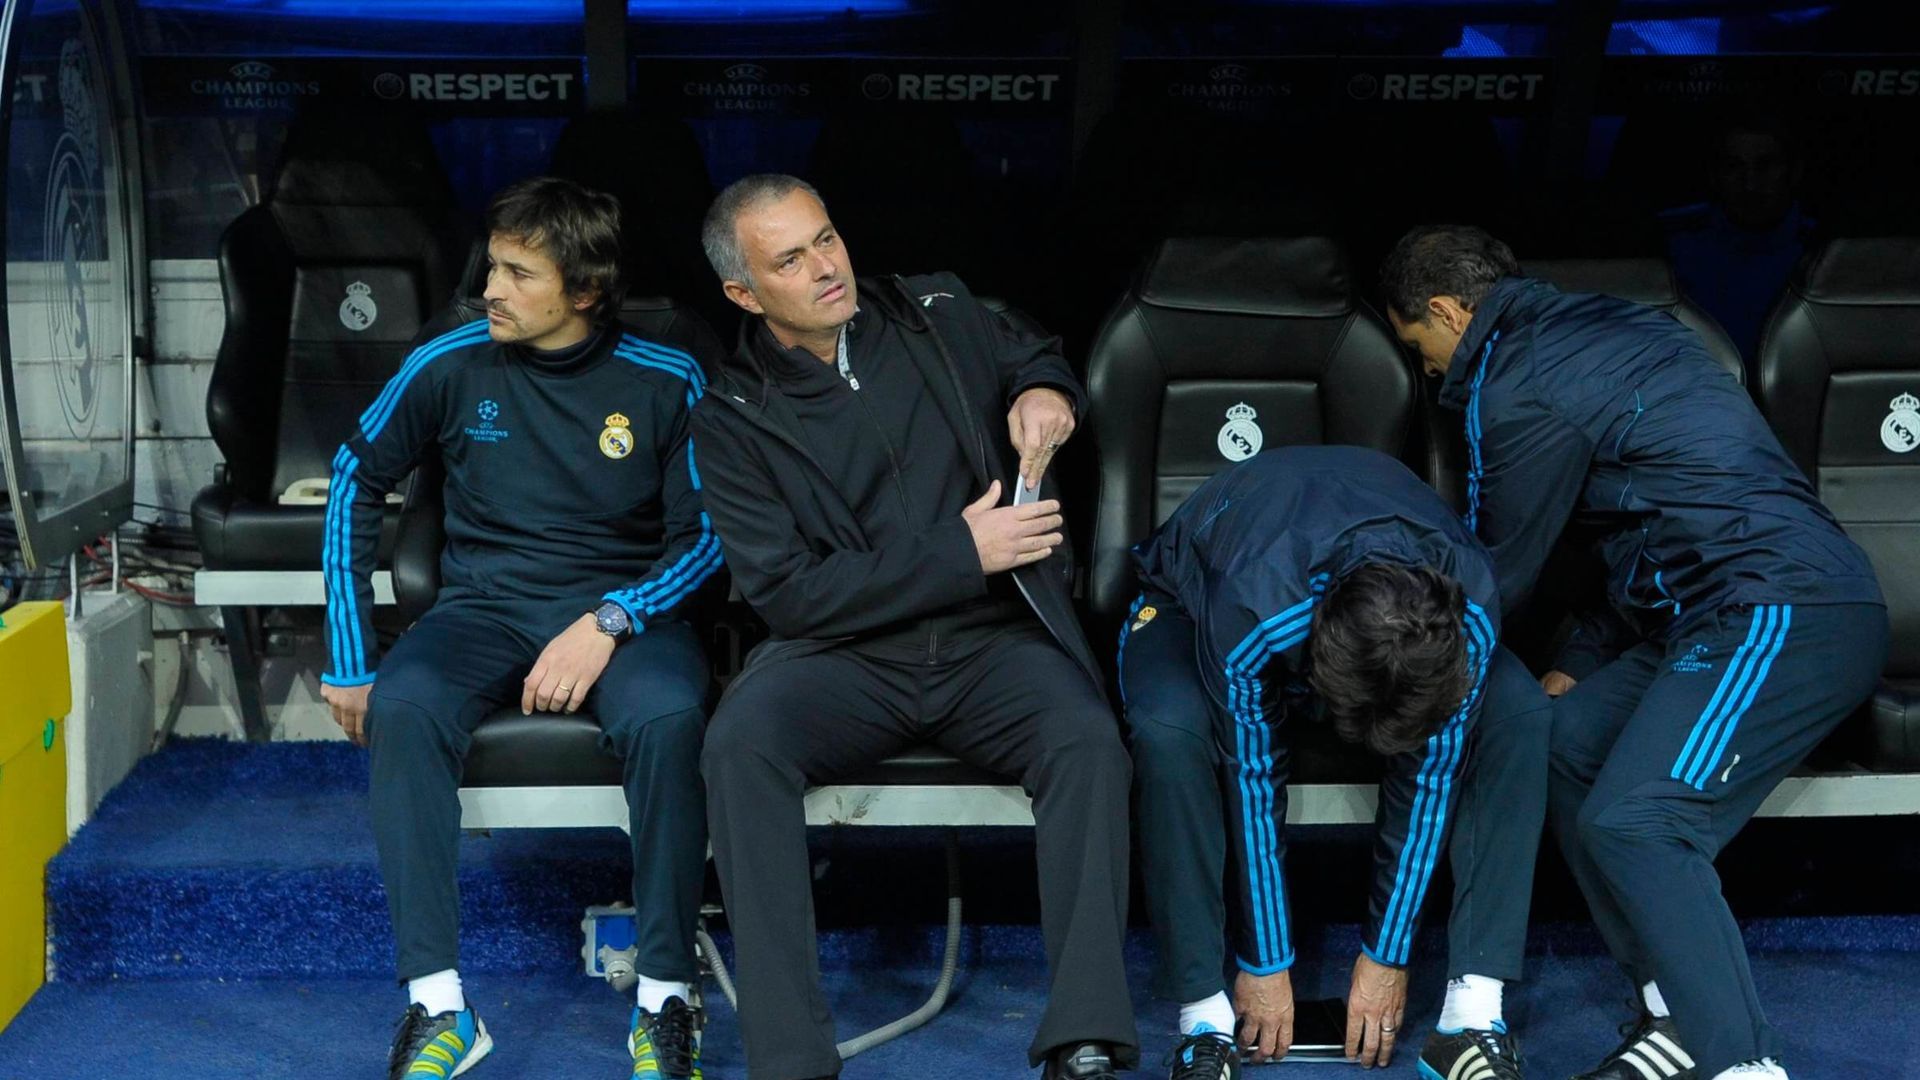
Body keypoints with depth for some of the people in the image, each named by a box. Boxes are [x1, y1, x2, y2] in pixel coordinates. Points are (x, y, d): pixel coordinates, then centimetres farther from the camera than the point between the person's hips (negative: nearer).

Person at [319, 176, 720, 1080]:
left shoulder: (667, 382, -3)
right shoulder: (453, 364, 1)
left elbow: (705, 534, -3)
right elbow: (357, 479, 10)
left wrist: (610, 622, -20)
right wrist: (349, 658, 5)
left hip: (624, 607, -1)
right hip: (486, 606, 2)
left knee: (667, 718, -35)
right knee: (402, 708, -31)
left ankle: (664, 999, -21)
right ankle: (438, 1006, -27)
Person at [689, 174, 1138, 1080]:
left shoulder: (938, 314, 7)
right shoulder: (733, 419, 0)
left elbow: (1037, 362, 26)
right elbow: (789, 593, -7)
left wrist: (1045, 394, -1)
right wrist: (961, 553, -13)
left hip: (993, 639, 2)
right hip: (846, 654, -1)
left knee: (1089, 742, -30)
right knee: (739, 743, -32)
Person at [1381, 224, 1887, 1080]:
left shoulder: (1521, 387, -7)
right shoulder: (1595, 328, 22)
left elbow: (1502, 571, 3)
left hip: (1783, 615, -10)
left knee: (1630, 823, -20)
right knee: (1566, 740, 9)